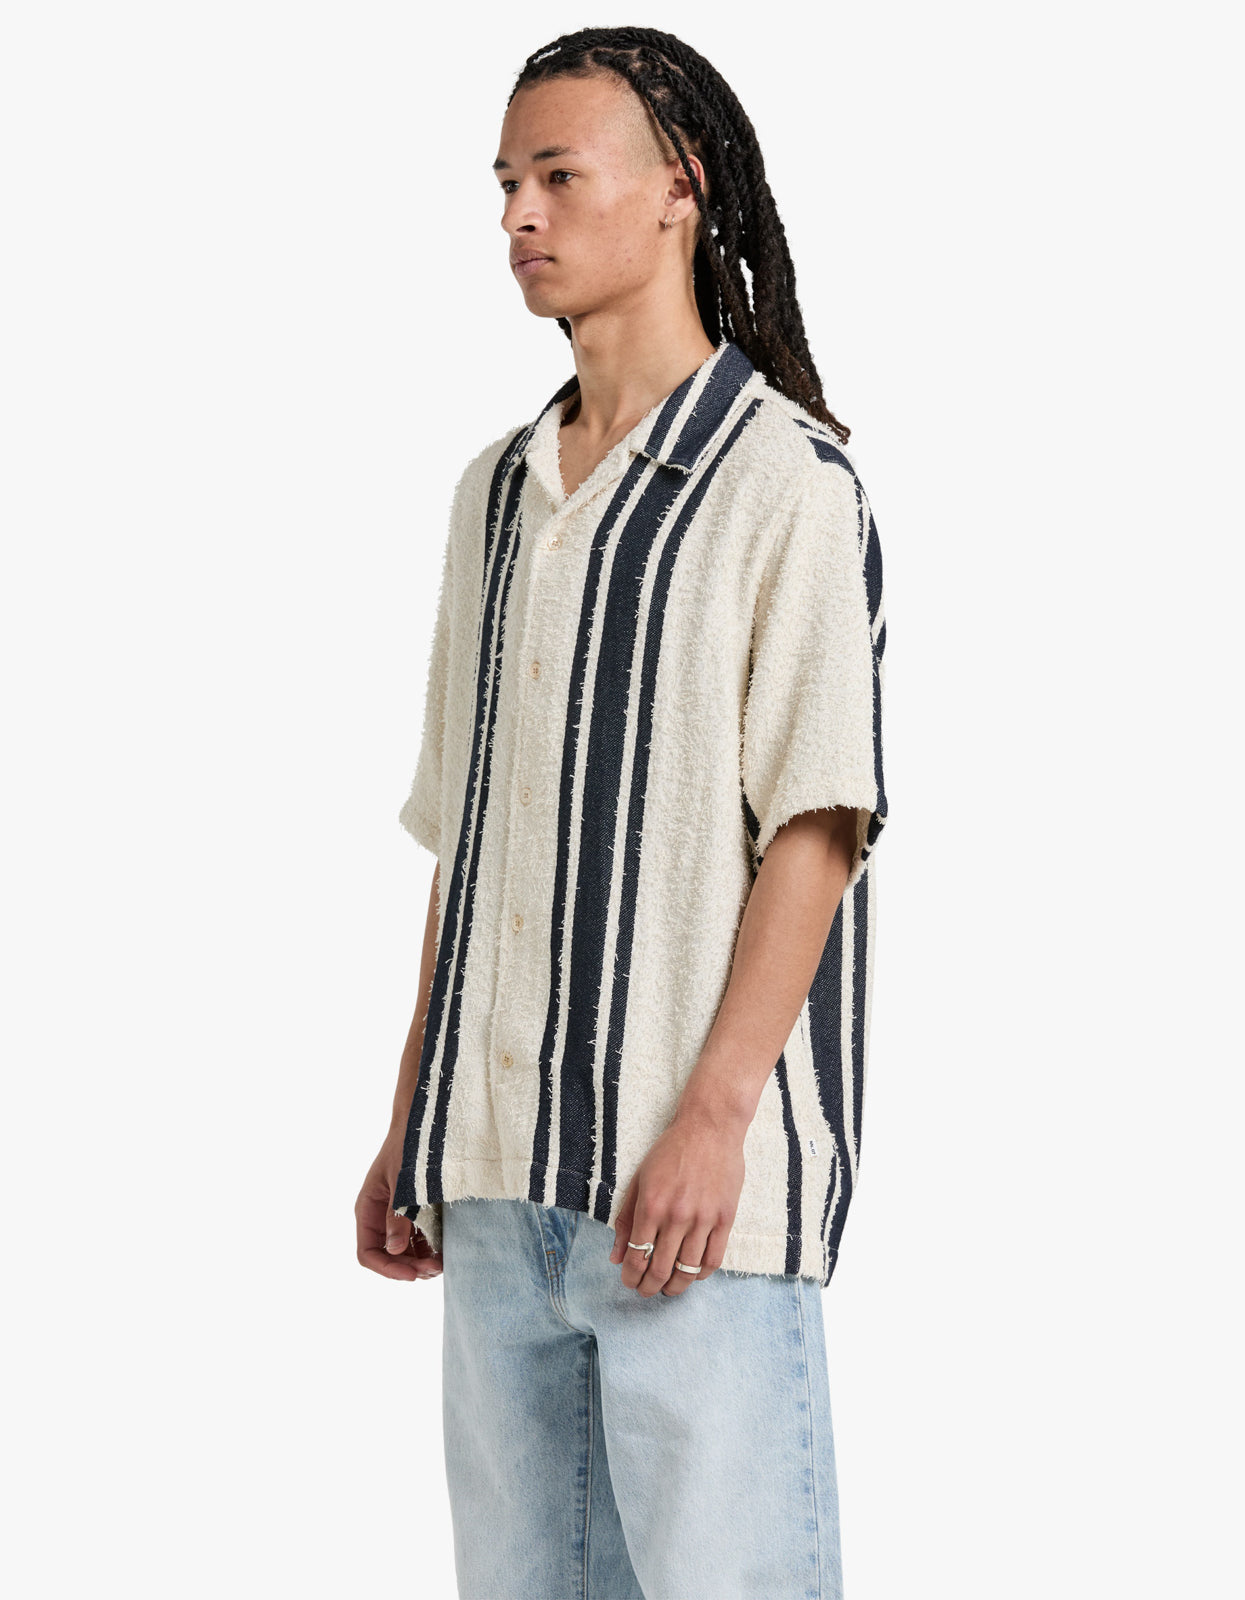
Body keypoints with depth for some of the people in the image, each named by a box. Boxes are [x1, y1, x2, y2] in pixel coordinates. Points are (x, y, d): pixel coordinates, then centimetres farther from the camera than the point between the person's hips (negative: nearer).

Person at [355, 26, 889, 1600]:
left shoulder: (783, 478, -5)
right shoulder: (498, 490, 16)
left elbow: (815, 828, -11)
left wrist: (713, 1120, -19)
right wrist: (412, 1127, 15)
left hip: (698, 1174, -7)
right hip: (500, 1174, 7)